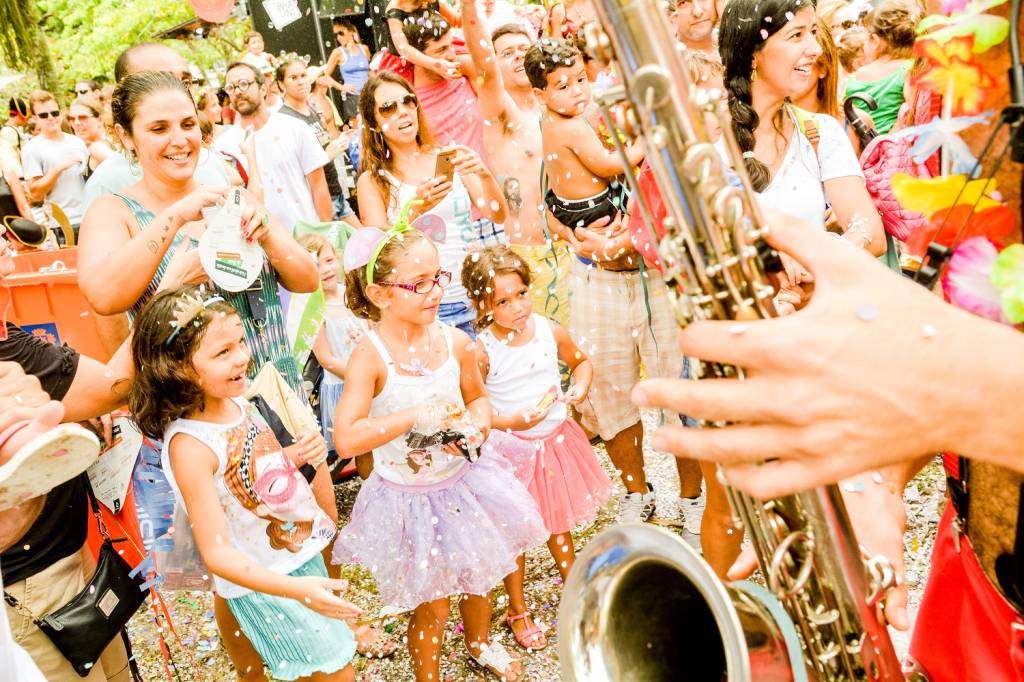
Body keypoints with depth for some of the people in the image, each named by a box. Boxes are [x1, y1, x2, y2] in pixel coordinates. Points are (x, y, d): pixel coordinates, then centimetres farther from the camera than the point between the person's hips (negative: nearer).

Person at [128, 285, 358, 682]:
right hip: (261, 586, -7)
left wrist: (293, 457, -7)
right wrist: (296, 589, -36)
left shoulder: (238, 403, -6)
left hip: (303, 556, 7)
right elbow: (216, 553, -27)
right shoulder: (189, 445, -28)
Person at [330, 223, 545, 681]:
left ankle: (480, 643, 57)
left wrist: (476, 425, -11)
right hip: (410, 499, -5)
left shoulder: (455, 342, -8)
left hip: (466, 483, 5)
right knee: (431, 604, 10)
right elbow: (346, 439, -31)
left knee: (478, 575, 26)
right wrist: (416, 415, -31)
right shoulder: (370, 357, -22)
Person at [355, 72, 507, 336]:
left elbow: (498, 216, 0)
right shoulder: (372, 181, 0)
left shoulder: (449, 157, 6)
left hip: (476, 299, 2)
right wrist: (415, 210, -26)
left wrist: (485, 175, -20)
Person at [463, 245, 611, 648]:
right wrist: (512, 423, -28)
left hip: (555, 438, 4)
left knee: (558, 523, 22)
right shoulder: (482, 351, -19)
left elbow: (581, 361, 9)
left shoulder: (549, 331, -8)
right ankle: (517, 609, 34)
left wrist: (580, 386, -10)